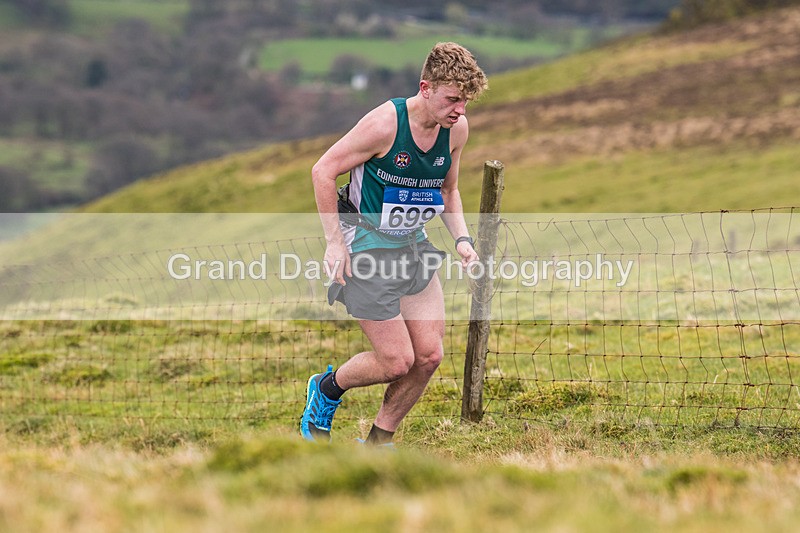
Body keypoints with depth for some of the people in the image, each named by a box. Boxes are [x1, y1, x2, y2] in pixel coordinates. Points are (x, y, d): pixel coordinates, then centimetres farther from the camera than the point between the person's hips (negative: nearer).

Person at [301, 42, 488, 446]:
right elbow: (323, 171, -15)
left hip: (413, 245, 7)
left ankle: (378, 442, 19)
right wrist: (334, 242, -17)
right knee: (397, 361, -7)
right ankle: (326, 390, 23)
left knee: (429, 355, 0)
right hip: (366, 244, -7)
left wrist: (461, 238, 1)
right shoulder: (385, 123, -23)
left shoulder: (457, 128, -3)